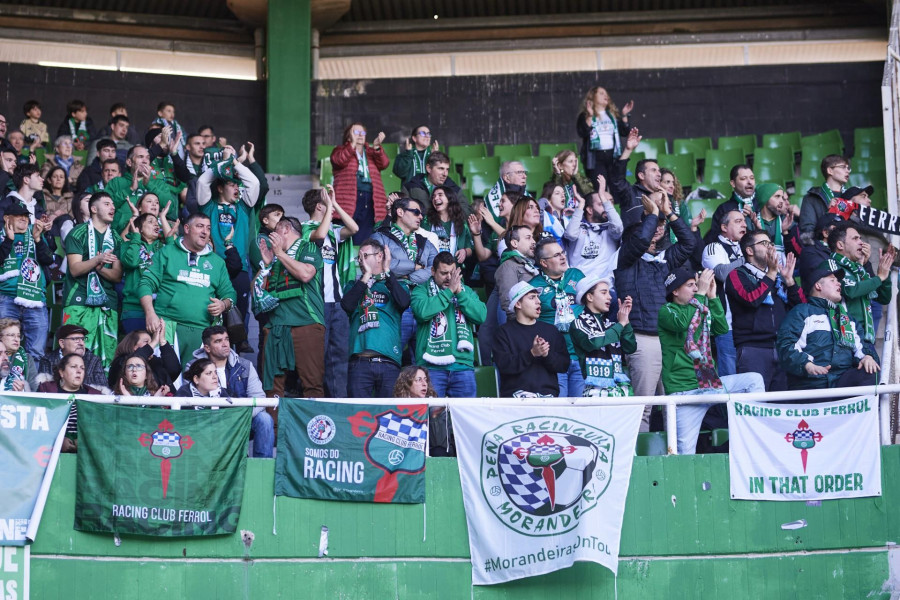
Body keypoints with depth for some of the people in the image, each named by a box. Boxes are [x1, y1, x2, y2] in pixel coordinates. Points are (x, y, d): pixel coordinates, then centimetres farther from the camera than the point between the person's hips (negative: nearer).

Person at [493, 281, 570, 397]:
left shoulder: (551, 330, 17)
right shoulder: (505, 331, 8)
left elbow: (564, 365, 10)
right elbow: (503, 365, -6)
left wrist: (547, 355, -9)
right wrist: (531, 353, -16)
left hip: (547, 393, 3)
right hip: (516, 394, -3)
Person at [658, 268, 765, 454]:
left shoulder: (700, 309, 19)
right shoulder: (666, 311, -2)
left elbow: (722, 328, 9)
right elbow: (682, 323, -23)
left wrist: (712, 297, 2)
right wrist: (701, 294, -19)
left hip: (709, 382, 6)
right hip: (684, 388, -6)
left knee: (755, 380, -5)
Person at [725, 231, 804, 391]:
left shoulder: (778, 277, 21)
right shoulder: (737, 276, 6)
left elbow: (801, 306, 16)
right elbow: (751, 299, -13)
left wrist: (789, 279, 4)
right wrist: (771, 274, -8)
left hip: (782, 348, 6)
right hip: (753, 349, -5)